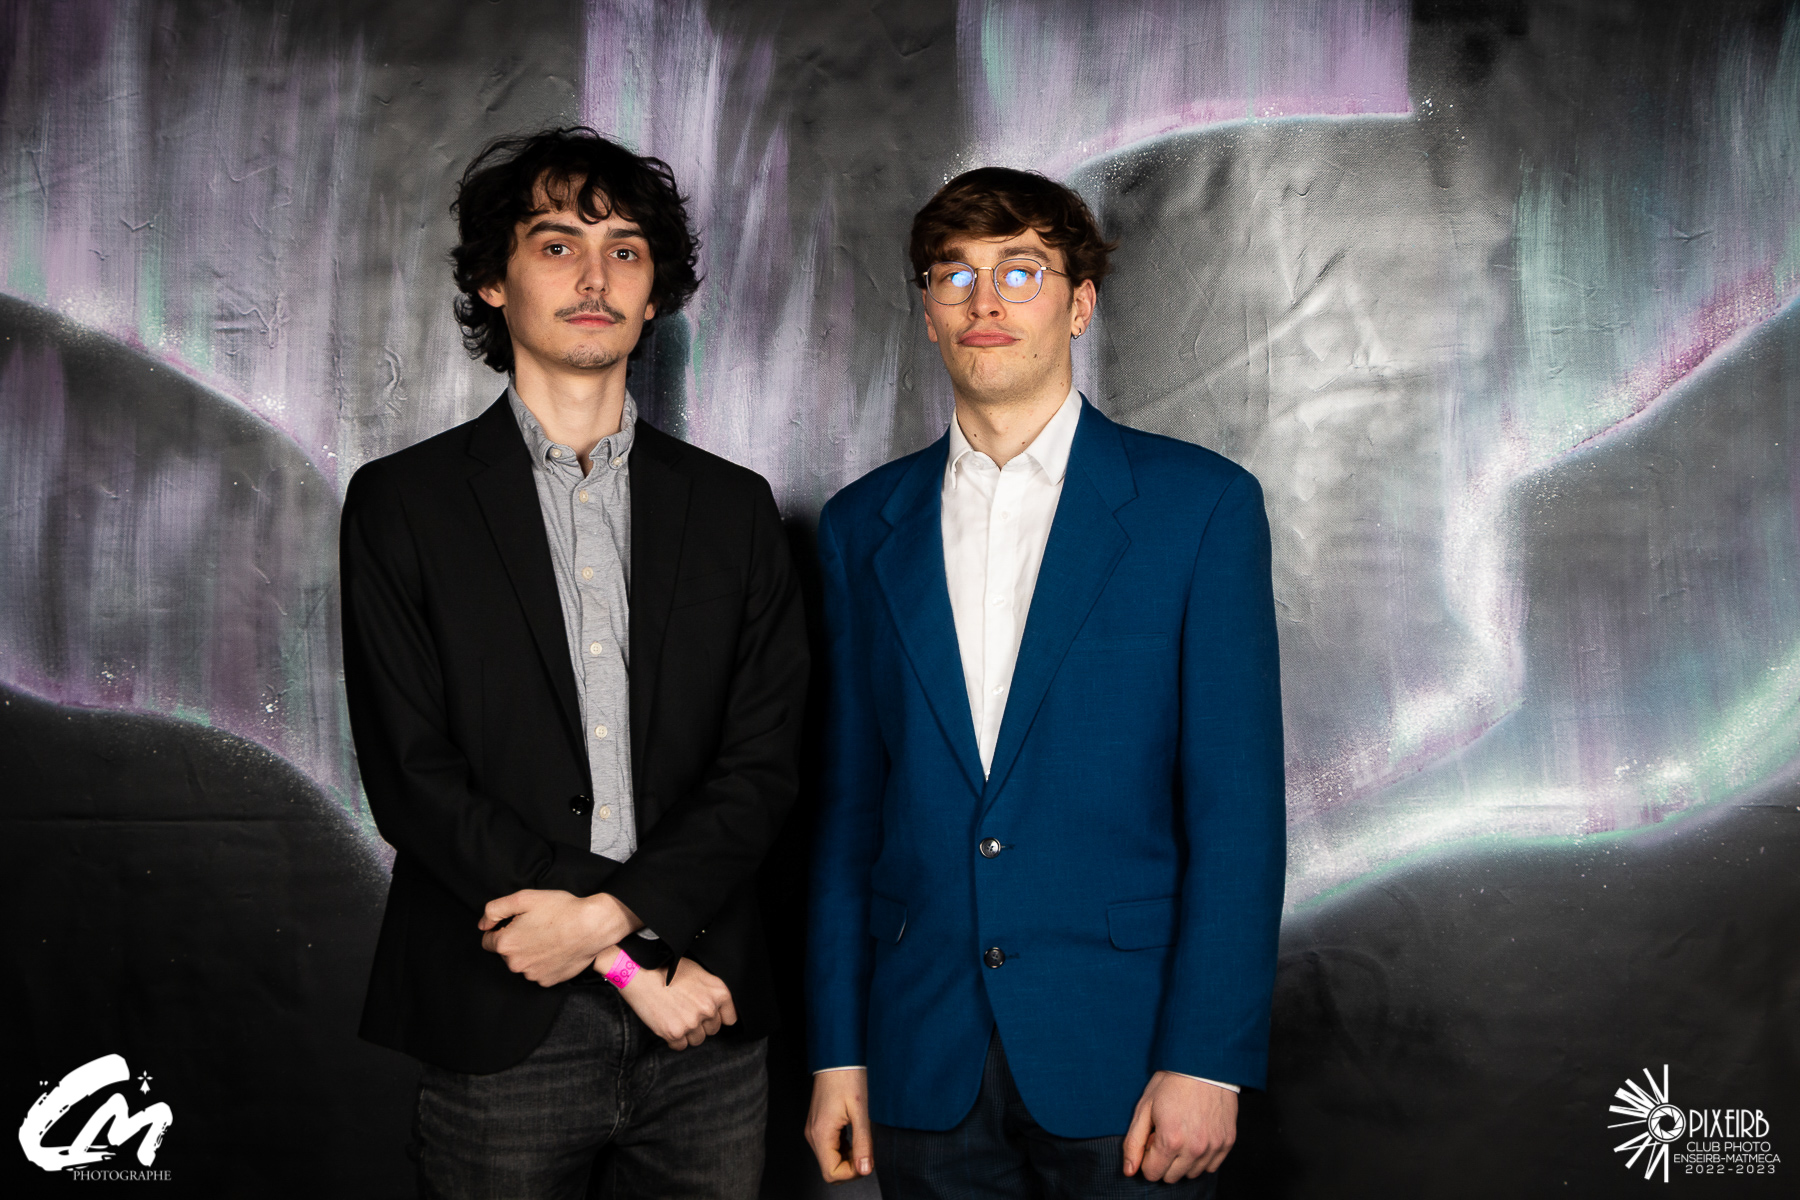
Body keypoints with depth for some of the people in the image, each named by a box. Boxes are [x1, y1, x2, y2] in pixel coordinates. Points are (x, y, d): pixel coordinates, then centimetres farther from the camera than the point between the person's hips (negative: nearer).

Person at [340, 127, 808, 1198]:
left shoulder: (734, 509, 7)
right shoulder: (402, 504, 0)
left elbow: (763, 766, 2)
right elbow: (412, 777, -7)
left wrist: (613, 912, -14)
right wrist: (638, 960, -11)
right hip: (500, 1038, -2)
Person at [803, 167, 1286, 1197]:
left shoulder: (1201, 504, -3)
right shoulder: (864, 526, 6)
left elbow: (1237, 800, -6)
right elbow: (849, 799, 6)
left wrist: (1207, 1061, -11)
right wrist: (838, 1049, 4)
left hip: (1123, 1055, -2)